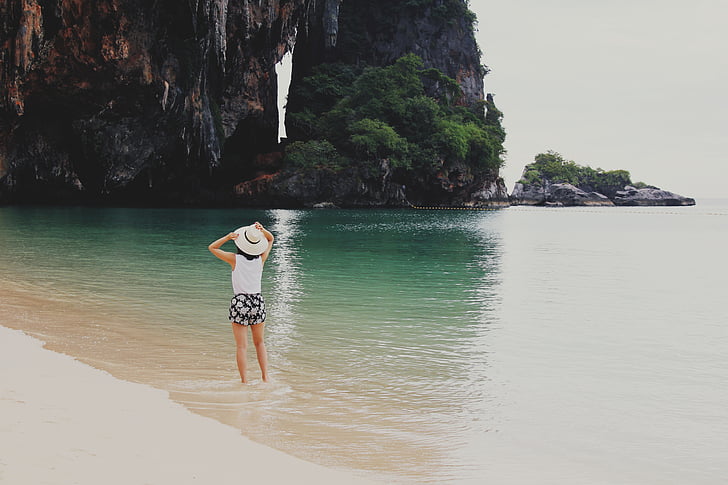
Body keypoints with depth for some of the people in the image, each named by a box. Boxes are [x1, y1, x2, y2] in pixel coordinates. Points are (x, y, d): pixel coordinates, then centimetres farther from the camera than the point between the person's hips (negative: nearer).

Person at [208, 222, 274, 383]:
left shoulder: (235, 259, -8)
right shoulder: (261, 259, -2)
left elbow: (212, 247, 4)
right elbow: (271, 239, 15)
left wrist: (228, 237, -9)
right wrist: (263, 231, -5)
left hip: (240, 302, -3)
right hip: (258, 301, 3)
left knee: (241, 346, 3)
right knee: (259, 342, 18)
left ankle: (244, 381, 4)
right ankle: (265, 377, 11)